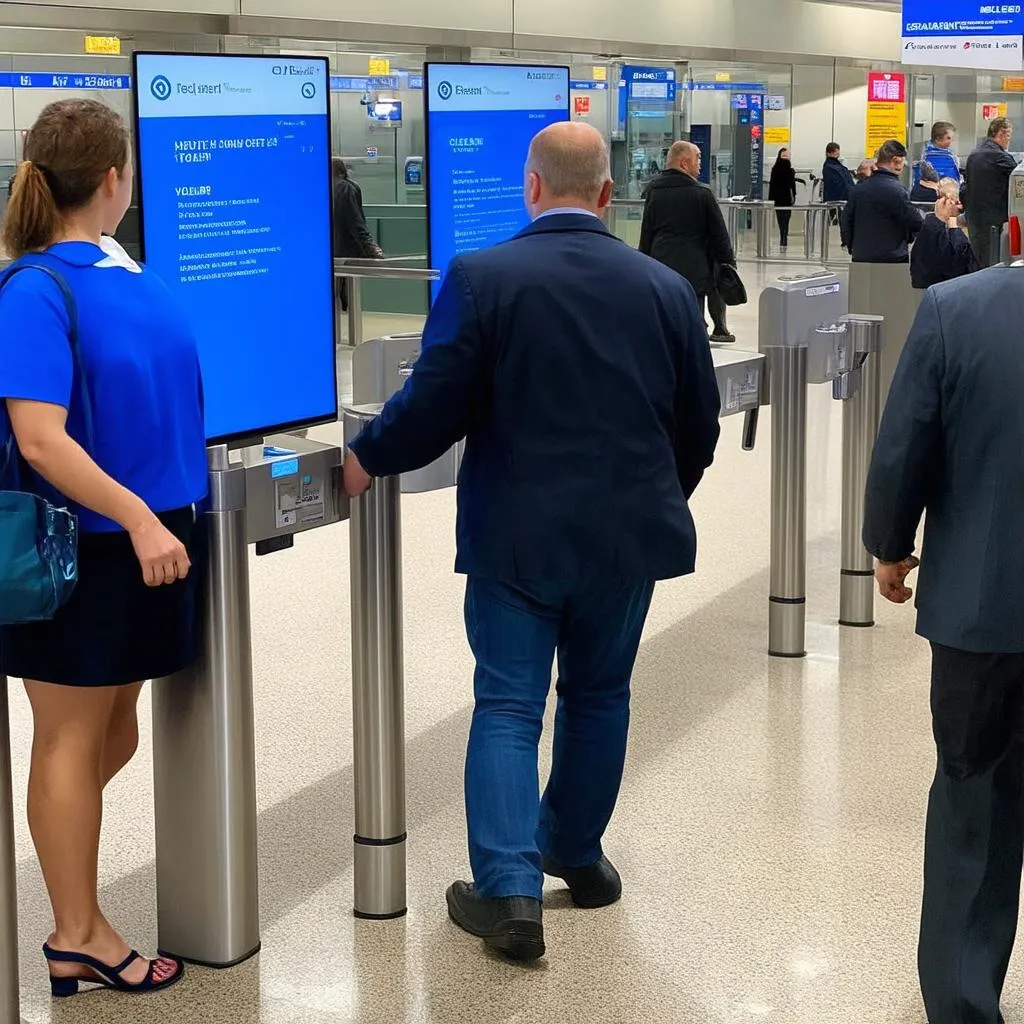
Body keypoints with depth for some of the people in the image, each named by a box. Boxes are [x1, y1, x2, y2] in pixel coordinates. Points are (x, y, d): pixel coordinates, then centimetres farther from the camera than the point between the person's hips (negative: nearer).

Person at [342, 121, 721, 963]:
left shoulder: (481, 278, -11)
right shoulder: (667, 288, 0)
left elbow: (434, 408, -12)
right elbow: (699, 424, 7)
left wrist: (367, 458, 6)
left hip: (518, 537, -3)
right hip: (628, 535, 3)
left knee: (508, 707, 4)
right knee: (598, 696, 19)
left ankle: (510, 888, -5)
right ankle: (577, 853, 35)